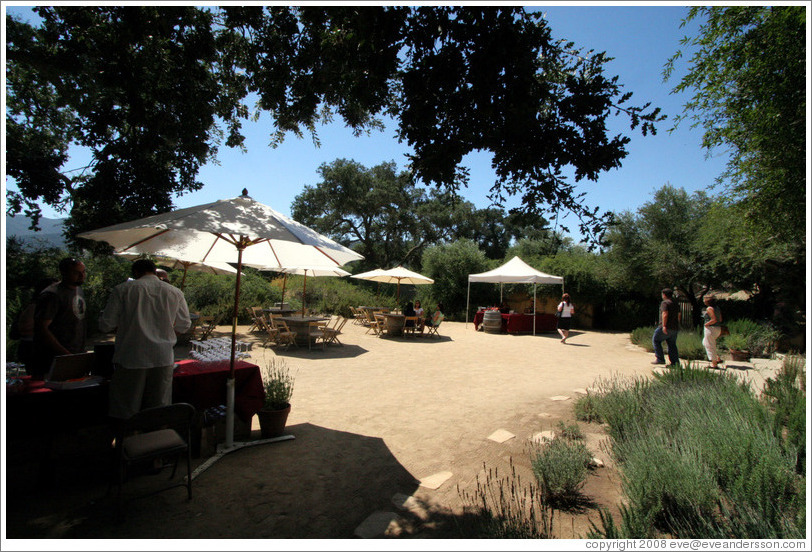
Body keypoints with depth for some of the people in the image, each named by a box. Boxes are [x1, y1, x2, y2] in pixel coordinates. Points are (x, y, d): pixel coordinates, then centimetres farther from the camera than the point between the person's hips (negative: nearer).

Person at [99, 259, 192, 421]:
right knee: (159, 412, 14)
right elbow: (184, 326, 7)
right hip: (163, 359, 2)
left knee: (126, 411, 12)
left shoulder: (123, 289, -4)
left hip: (131, 360, -2)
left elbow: (105, 325, -3)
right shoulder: (175, 293, 1)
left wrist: (125, 326, 16)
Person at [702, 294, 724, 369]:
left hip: (711, 329, -9)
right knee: (705, 342, 24)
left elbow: (714, 320, -24)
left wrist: (706, 324, -11)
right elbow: (720, 319, 15)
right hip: (718, 328, 9)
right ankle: (718, 358, 23)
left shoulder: (709, 308, -16)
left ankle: (714, 364, 4)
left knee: (710, 346, 0)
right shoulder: (717, 307, 11)